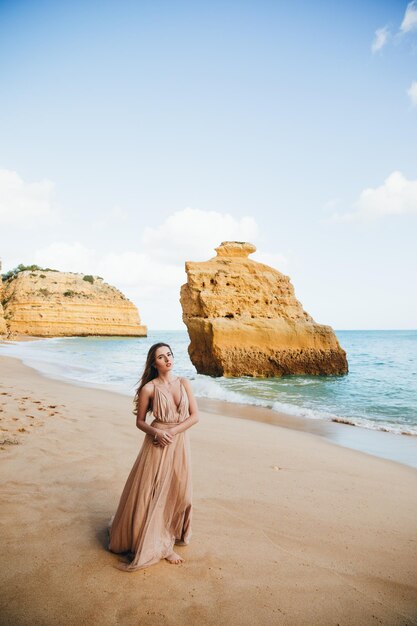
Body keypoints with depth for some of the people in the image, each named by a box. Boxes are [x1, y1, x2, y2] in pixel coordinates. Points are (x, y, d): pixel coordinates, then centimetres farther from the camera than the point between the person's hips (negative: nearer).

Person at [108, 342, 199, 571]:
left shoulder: (184, 383, 0)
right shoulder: (149, 388, -9)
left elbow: (195, 416, -1)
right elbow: (139, 421, -1)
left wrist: (172, 431, -13)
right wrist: (156, 432, -19)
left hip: (180, 444, 4)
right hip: (157, 445, -3)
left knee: (176, 493, 12)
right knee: (149, 495, 4)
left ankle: (165, 544, 33)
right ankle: (155, 545, 25)